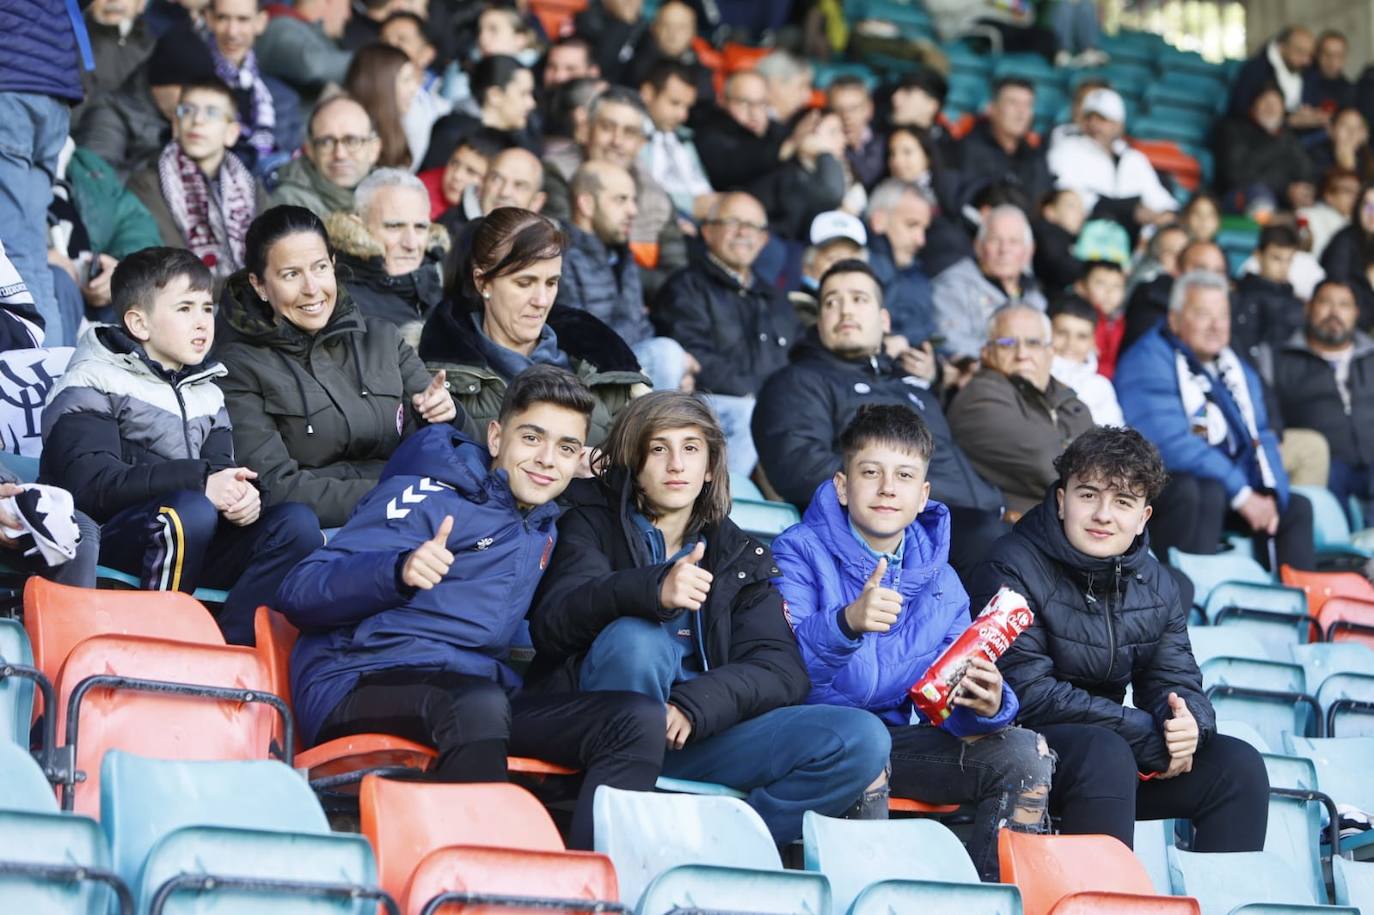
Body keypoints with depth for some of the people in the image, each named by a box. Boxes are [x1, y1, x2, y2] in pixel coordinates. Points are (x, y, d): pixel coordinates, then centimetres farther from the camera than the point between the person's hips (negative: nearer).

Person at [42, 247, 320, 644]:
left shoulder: (205, 393, 22)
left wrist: (240, 493, -14)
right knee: (192, 511, -36)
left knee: (297, 522, -17)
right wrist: (199, 480, -23)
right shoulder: (92, 387, 0)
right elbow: (90, 485, -15)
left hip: (196, 542, 7)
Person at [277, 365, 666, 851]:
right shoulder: (428, 497, 0)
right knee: (478, 702, -39)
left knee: (639, 718, -12)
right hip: (363, 685, -7)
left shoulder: (543, 531, 22)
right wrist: (400, 571, -28)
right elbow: (298, 594, -8)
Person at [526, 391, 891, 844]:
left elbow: (782, 672, 3)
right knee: (634, 637, -34)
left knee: (862, 740, -18)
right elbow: (551, 622, -10)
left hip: (699, 739, 3)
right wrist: (651, 590, -29)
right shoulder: (592, 525, 11)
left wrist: (694, 706, -17)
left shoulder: (741, 557, 19)